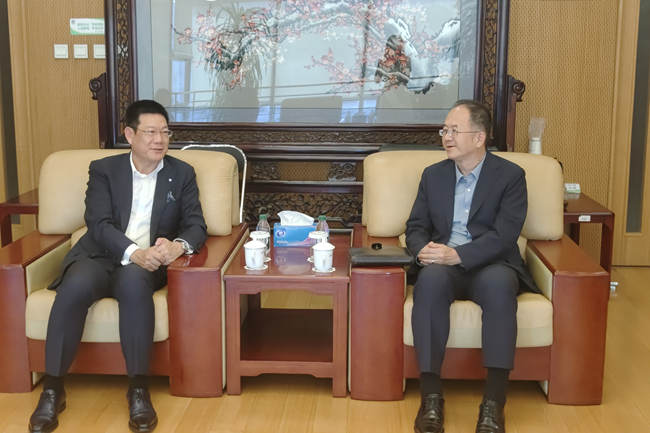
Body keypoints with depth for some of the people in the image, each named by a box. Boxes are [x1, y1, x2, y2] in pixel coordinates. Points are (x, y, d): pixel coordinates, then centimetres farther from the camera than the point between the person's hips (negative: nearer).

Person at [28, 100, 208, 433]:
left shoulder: (182, 174, 11)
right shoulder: (103, 169, 8)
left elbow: (197, 226, 2)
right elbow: (99, 224, -7)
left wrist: (178, 246, -23)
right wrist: (133, 252, -27)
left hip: (147, 264, 0)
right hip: (100, 256, 0)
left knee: (133, 281, -36)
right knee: (76, 286, -34)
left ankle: (139, 388, -29)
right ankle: (52, 389, -20)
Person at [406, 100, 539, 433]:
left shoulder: (510, 175, 1)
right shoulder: (433, 175, 14)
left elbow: (504, 234, -10)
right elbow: (416, 227, 11)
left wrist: (457, 254, -24)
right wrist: (423, 250, -14)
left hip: (491, 265, -2)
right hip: (443, 265, 2)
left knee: (499, 283, -38)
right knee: (431, 279, -35)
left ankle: (494, 401, -34)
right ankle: (431, 396, -33)